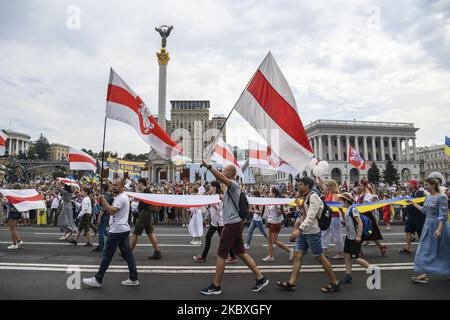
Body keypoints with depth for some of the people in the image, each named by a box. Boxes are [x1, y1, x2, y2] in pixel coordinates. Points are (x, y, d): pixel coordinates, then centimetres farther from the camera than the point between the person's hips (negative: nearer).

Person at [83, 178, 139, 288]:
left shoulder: (121, 198, -15)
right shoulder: (122, 197, 18)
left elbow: (112, 211, -26)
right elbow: (112, 211, 20)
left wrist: (103, 200, -22)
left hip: (117, 231, -10)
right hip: (124, 229, 10)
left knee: (107, 255, 1)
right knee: (127, 254, 9)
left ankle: (97, 280, 12)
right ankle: (133, 279, 13)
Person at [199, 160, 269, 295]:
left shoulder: (234, 184, -14)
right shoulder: (232, 186, 16)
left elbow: (221, 178, -34)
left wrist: (208, 166, -38)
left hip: (232, 224, -10)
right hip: (235, 223, 10)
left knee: (220, 255, 1)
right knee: (241, 253, 14)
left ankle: (216, 286, 13)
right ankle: (260, 278, 19)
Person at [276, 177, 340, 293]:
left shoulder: (313, 197, -17)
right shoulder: (305, 197, 12)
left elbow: (311, 216, -29)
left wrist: (299, 229, -36)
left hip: (312, 233, -9)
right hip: (303, 232, 9)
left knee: (320, 257, 2)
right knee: (297, 255, 6)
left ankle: (335, 284, 18)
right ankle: (291, 283, 11)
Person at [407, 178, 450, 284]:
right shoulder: (428, 197, 7)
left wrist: (439, 229, -28)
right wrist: (413, 203, 20)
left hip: (438, 225, -8)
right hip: (428, 225, 8)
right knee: (426, 248, 9)